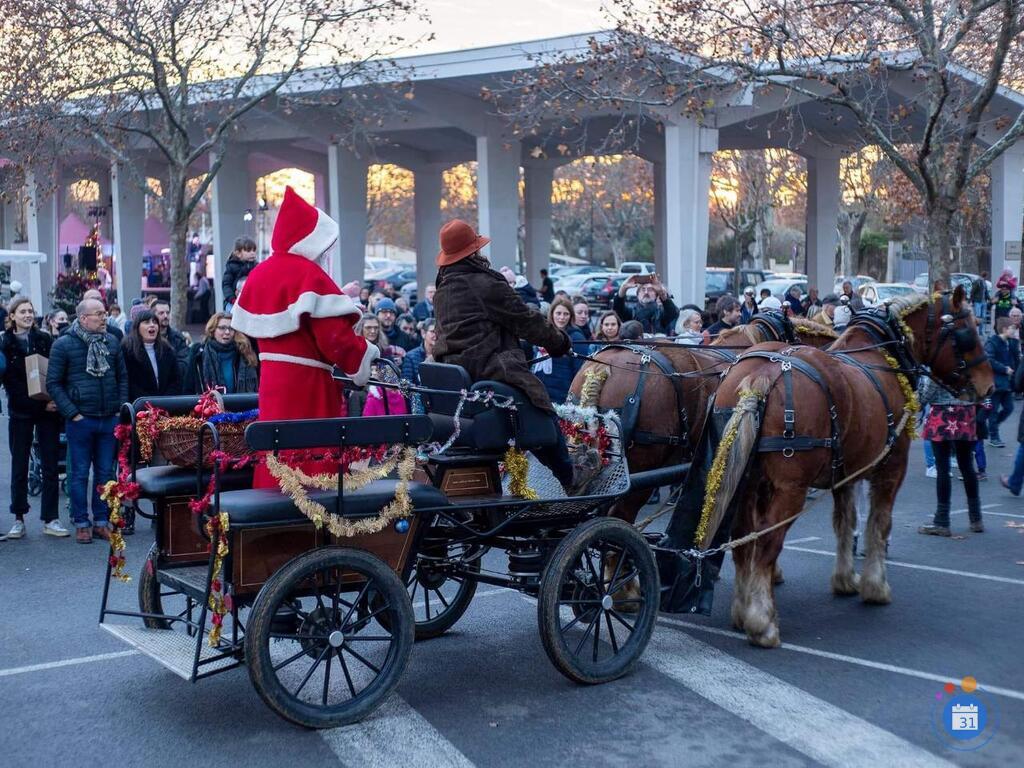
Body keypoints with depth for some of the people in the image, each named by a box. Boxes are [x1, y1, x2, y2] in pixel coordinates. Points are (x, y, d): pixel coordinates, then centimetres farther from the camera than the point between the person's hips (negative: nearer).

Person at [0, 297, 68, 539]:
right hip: (20, 413, -1)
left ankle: (50, 520, 6)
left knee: (51, 465, 1)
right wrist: (42, 404, -16)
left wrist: (55, 400, -12)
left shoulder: (45, 340, 4)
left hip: (49, 411, 1)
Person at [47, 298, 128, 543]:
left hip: (109, 420, 4)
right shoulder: (63, 345, -5)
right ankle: (81, 524, 13)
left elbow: (123, 377, 14)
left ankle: (101, 521, 19)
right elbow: (53, 383, -4)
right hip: (80, 420, -4)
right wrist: (72, 413, -10)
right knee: (79, 473, 4)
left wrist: (121, 408, 3)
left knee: (105, 472, 9)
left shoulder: (112, 342, 7)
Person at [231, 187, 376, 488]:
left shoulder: (259, 274, 10)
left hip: (271, 378, 8)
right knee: (312, 461, -2)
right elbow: (335, 334, -18)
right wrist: (364, 355, -3)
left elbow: (245, 325, 17)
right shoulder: (309, 274, -14)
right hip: (307, 383, -8)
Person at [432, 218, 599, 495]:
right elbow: (524, 321, -5)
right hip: (488, 366, -9)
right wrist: (558, 340, 11)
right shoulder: (485, 283, -11)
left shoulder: (442, 288, 16)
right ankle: (569, 477, 10)